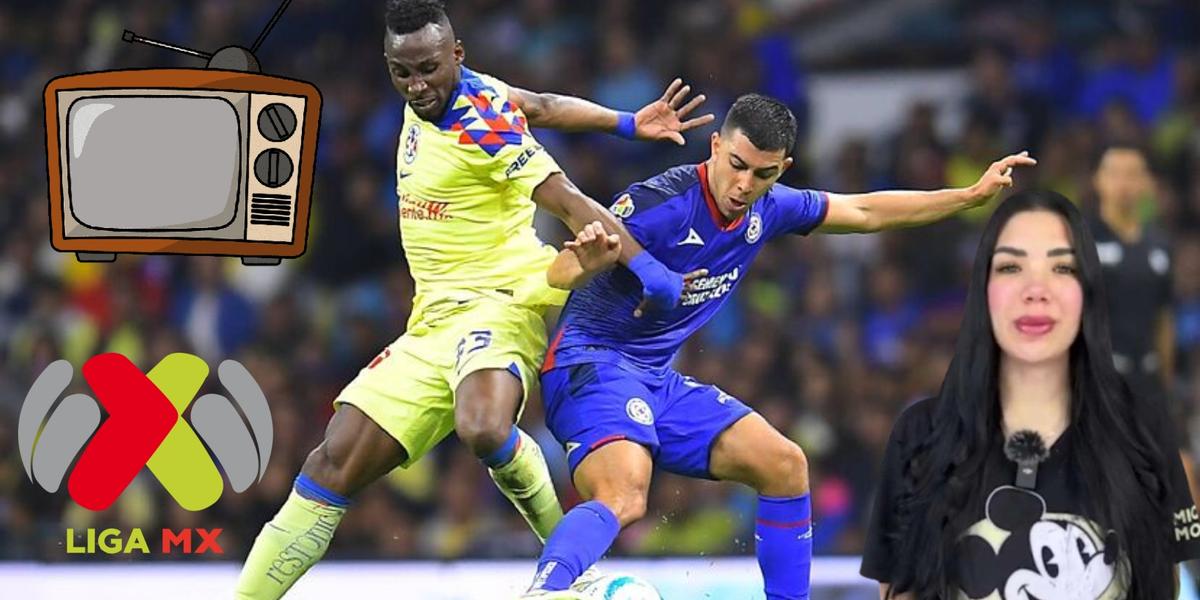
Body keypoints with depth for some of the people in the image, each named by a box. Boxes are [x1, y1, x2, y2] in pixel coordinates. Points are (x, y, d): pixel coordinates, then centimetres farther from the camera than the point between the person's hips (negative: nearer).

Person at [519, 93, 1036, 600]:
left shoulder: (767, 208, 4)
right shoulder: (659, 202, -20)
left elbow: (866, 212, 19)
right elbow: (560, 273, -25)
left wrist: (973, 195, 20)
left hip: (658, 379, 8)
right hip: (591, 363, -8)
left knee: (784, 465, 6)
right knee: (624, 499, -34)